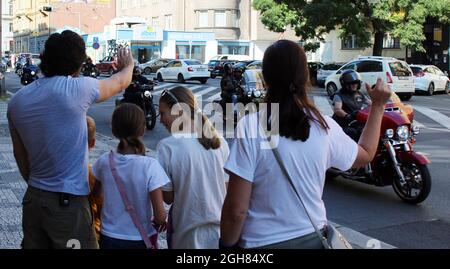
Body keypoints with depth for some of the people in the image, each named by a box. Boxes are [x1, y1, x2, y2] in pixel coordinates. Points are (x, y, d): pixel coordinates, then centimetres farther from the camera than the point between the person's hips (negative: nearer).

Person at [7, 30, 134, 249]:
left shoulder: (16, 101, 2)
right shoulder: (77, 88, -14)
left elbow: (20, 155, 12)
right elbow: (120, 82, 5)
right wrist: (128, 65, 27)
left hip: (32, 198, 6)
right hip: (67, 203, -6)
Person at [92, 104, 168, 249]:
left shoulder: (104, 162, -11)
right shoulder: (150, 166, -20)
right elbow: (160, 216, -20)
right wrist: (160, 222, 1)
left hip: (109, 238, 3)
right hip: (141, 240, -2)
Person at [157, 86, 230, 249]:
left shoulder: (167, 146, -15)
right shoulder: (220, 142, -3)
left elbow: (168, 197, -9)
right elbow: (227, 190, 4)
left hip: (189, 237, -3)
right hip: (221, 231, 4)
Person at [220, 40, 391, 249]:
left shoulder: (250, 127, -20)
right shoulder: (325, 127, -8)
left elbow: (236, 211, -19)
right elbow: (365, 155, 14)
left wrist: (227, 245, -2)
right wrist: (378, 106, 22)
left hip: (263, 242, -4)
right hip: (313, 237, 4)